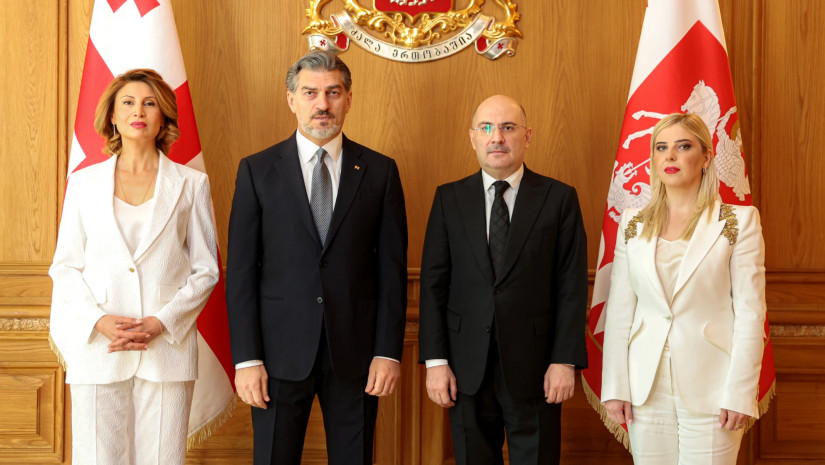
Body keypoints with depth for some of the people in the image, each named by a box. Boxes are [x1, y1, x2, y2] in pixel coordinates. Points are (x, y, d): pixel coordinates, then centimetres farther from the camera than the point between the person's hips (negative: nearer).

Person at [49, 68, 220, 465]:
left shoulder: (191, 184, 7)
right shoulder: (84, 183, 11)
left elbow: (206, 269, 5)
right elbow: (65, 266, 8)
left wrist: (161, 322, -8)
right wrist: (98, 320, -9)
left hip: (166, 348, -1)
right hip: (97, 349, 1)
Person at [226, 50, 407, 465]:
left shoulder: (380, 171, 5)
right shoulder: (257, 171, 3)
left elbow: (392, 268, 3)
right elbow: (241, 271, 0)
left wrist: (389, 351, -3)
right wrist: (246, 358, -6)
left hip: (355, 352, 1)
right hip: (280, 352, 0)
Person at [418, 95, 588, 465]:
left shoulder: (559, 198, 1)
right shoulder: (449, 198, 5)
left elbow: (572, 286, -2)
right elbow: (433, 283, 2)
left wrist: (566, 361, -8)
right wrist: (435, 360, -4)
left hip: (533, 366, -1)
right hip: (467, 368, 2)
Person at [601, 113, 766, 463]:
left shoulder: (739, 221, -2)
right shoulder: (633, 224, 7)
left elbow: (750, 313, -5)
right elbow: (619, 309, 6)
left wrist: (740, 393, -10)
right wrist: (614, 387, 1)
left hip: (709, 388, -3)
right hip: (646, 387, 3)